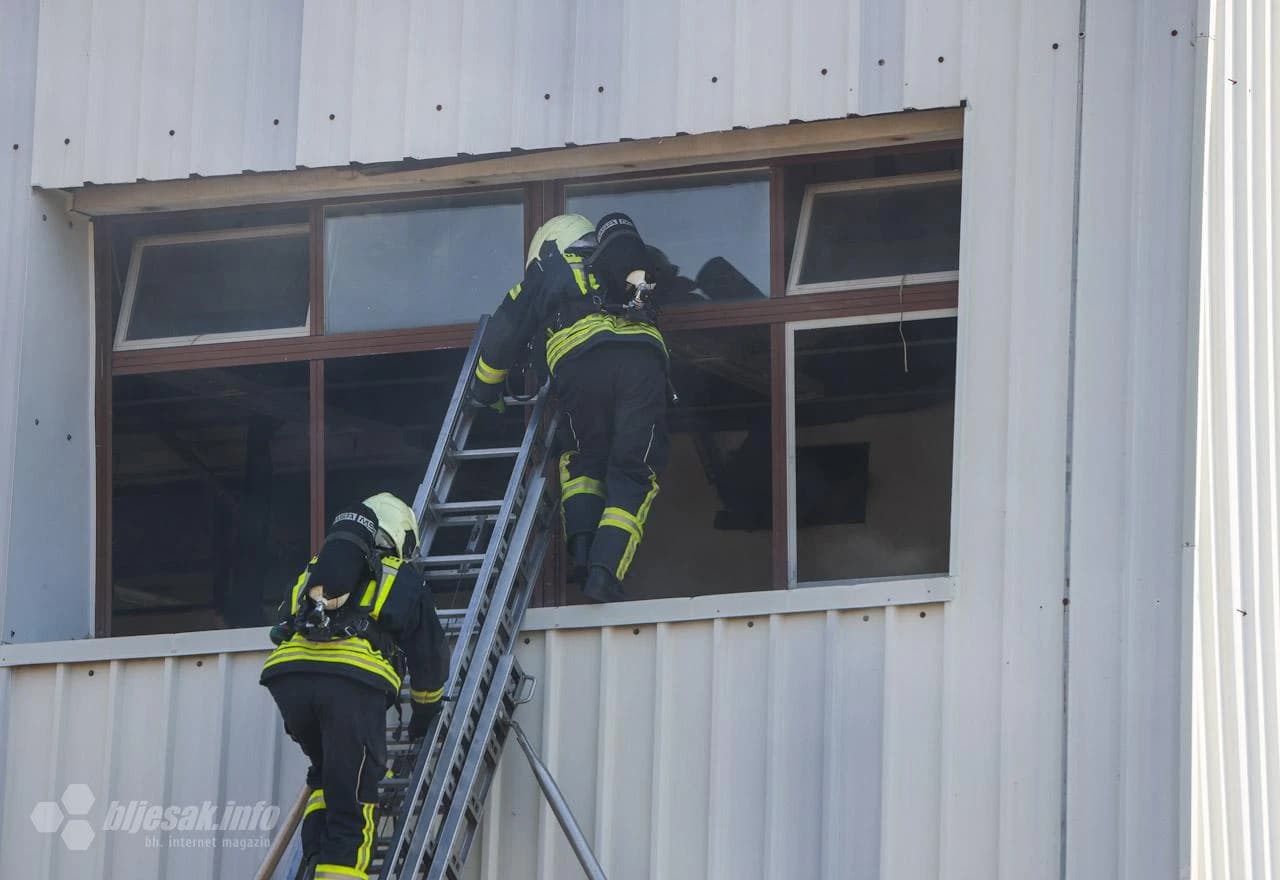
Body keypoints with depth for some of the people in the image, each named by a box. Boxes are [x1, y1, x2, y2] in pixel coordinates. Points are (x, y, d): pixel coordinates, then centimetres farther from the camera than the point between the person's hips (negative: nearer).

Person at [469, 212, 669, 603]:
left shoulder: (543, 274, 29)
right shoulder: (620, 267, 36)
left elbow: (501, 336, 31)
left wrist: (486, 391, 46)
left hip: (579, 358, -1)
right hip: (644, 357, 1)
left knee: (584, 461, 21)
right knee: (633, 474, 5)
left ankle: (582, 550, -1)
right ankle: (605, 571, -13)